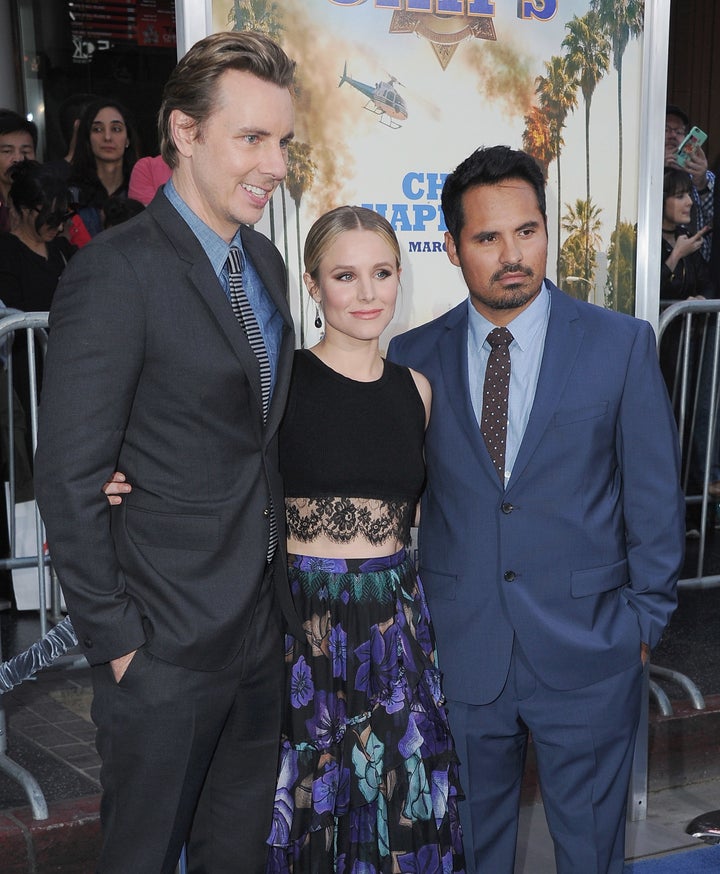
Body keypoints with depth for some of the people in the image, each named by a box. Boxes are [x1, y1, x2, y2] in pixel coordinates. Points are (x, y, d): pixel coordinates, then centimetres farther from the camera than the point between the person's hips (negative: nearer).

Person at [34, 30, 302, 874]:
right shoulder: (116, 272, -18)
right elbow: (69, 479, -18)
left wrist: (281, 594, 7)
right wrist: (112, 640, -15)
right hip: (165, 646, -7)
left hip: (262, 625, 7)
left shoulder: (264, 261, 8)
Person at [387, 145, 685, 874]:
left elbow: (655, 495, 0)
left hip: (587, 651, -1)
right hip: (459, 648, 2)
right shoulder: (414, 357, 1)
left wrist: (644, 620, 0)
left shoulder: (621, 344, -3)